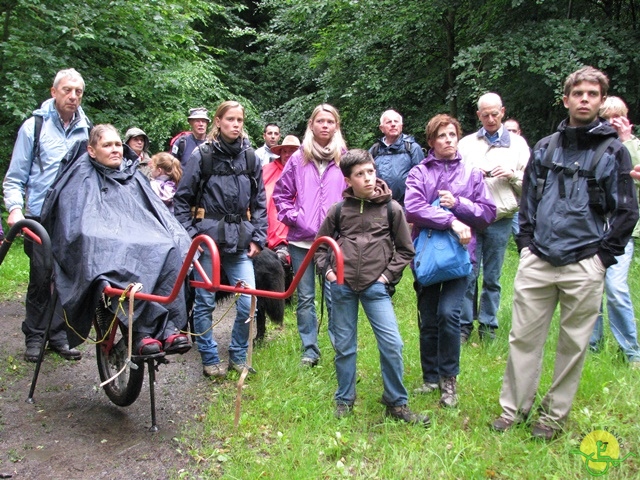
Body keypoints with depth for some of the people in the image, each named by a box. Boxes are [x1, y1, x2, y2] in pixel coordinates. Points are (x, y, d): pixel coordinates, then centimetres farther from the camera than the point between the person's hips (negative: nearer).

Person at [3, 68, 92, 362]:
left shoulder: (87, 130, 7)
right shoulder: (34, 126, 0)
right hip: (41, 218, -2)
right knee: (40, 280, 1)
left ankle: (58, 335, 19)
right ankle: (34, 336, 16)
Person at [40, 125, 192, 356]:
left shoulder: (133, 176, 26)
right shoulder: (83, 176, 12)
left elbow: (158, 212, 18)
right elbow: (77, 224, 0)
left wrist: (180, 238, 0)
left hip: (140, 238, 4)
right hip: (102, 245, -4)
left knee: (170, 252, -29)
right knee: (133, 258, -38)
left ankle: (170, 328, -35)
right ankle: (141, 333, -40)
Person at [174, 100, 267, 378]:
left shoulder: (250, 157, 7)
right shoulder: (202, 155, -2)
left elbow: (259, 202, 11)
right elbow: (182, 199, 1)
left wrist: (258, 238, 4)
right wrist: (189, 236, -6)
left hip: (240, 241, 3)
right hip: (208, 238, -2)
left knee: (248, 303, -2)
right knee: (204, 303, 4)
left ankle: (238, 356, 19)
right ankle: (210, 359, 20)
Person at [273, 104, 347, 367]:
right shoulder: (298, 159, 6)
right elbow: (281, 192, 11)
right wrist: (292, 216, 0)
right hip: (301, 239, 2)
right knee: (305, 297, 8)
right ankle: (310, 350, 19)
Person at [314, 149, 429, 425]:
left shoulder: (391, 209, 0)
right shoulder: (339, 210, 3)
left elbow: (405, 250, 7)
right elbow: (320, 244, 16)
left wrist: (388, 275, -1)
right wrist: (327, 270, 3)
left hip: (375, 287, -1)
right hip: (342, 286, 1)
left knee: (392, 344, -7)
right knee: (344, 346, 10)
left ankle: (396, 403, 9)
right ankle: (344, 400, 27)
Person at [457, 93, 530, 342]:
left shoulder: (518, 144, 9)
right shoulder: (467, 143, 12)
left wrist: (512, 174, -11)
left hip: (501, 220, 0)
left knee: (492, 277, 7)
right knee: (468, 273, -1)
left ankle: (488, 324, 18)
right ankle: (464, 324, 9)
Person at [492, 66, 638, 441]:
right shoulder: (545, 147, 11)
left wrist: (603, 256, -4)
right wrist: (526, 242, 8)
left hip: (584, 266, -2)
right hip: (537, 260, 3)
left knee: (574, 344, 7)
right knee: (524, 336, 5)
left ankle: (555, 415, 21)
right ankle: (514, 408, 18)